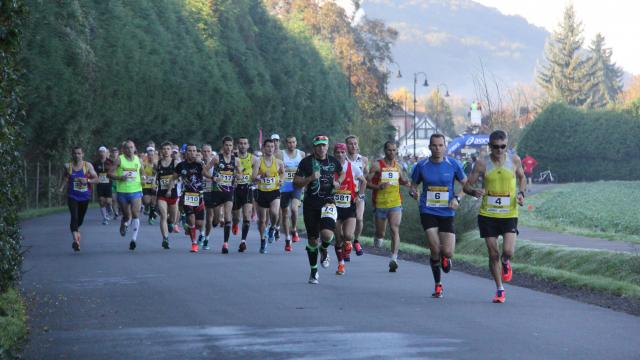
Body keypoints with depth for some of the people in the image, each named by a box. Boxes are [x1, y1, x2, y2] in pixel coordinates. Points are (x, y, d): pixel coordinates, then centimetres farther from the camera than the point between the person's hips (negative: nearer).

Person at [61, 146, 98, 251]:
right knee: (74, 217, -21)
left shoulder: (88, 166, -3)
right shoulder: (68, 166, -1)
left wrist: (87, 180, -20)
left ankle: (76, 230, 51)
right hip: (72, 196, -1)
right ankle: (75, 240, -28)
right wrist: (62, 188, -2)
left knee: (80, 218, 16)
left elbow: (96, 179, -2)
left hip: (85, 196, 1)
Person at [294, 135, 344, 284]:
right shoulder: (306, 162, -3)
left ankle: (324, 250, 14)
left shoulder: (333, 161, 5)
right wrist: (310, 178, -19)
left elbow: (342, 173, 25)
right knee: (312, 239, 4)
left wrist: (338, 182, 4)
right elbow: (296, 182, -3)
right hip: (310, 204, 0)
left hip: (328, 202, 0)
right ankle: (313, 271, 22)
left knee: (327, 234, -22)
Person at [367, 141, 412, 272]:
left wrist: (407, 183, 3)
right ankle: (378, 237, 43)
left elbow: (402, 180, 26)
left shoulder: (398, 166, 10)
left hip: (395, 203, 1)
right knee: (380, 233, 8)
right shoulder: (377, 165, -3)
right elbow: (367, 182, -4)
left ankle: (394, 258, -23)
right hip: (380, 204, -1)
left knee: (395, 230, -16)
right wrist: (379, 186, -21)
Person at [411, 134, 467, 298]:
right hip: (428, 212, 0)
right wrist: (414, 192, -12)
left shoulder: (453, 164, -1)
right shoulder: (421, 166, 0)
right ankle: (438, 285, 9)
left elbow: (466, 184, 8)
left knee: (448, 252, -8)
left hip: (447, 212, 0)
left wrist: (457, 198, -8)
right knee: (435, 250, -10)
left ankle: (445, 258, 32)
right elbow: (413, 184, 11)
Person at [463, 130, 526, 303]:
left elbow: (522, 178, 17)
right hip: (488, 214, 0)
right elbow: (467, 185, 0)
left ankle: (505, 262, 22)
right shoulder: (482, 163, -5)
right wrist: (474, 191, -23)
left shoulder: (514, 160, -1)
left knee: (508, 251, -16)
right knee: (493, 254, 3)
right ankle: (500, 289, 19)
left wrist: (521, 193, -2)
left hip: (509, 214, 0)